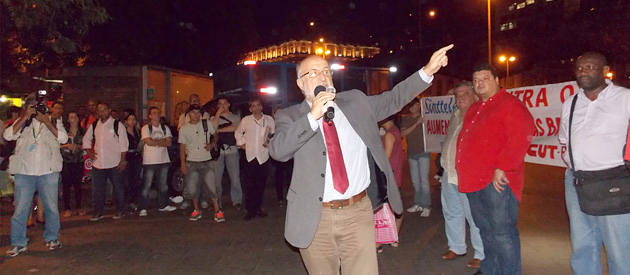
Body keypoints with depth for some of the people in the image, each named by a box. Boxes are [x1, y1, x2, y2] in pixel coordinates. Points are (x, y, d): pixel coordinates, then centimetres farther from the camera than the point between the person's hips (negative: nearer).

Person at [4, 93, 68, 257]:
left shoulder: (53, 121, 9)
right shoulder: (22, 122, 12)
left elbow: (63, 138, -8)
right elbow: (8, 136, -5)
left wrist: (46, 121, -12)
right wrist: (24, 117, -9)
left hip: (48, 171, -1)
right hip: (24, 172, 1)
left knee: (51, 207, 5)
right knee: (20, 209, 2)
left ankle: (52, 238, 20)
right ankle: (18, 243, 13)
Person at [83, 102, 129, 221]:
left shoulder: (118, 125, -3)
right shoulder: (94, 125, 10)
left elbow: (124, 144, -5)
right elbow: (86, 139, 24)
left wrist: (122, 160, -9)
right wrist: (89, 152, 8)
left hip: (114, 163, -4)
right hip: (98, 163, 4)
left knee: (118, 188, 5)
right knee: (98, 189, 10)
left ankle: (120, 211, 18)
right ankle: (98, 212, 21)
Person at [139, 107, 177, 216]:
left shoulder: (165, 128, 11)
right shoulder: (145, 128, -1)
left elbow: (169, 143, -1)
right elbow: (149, 142, -15)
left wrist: (155, 142, -11)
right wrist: (162, 141, -6)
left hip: (163, 160, 4)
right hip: (149, 161, -4)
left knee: (163, 184, 12)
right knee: (146, 186, -2)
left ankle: (164, 205, 23)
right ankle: (143, 208, 4)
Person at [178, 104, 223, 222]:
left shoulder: (207, 124, 2)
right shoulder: (184, 129, 3)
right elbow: (182, 147, 4)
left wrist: (212, 144, -2)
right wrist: (183, 164, -3)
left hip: (206, 161, -1)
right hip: (191, 163, 1)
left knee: (212, 186, -4)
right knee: (192, 188, 3)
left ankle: (217, 211, 5)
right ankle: (196, 211, 23)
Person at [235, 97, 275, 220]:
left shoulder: (269, 120, 5)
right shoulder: (245, 120, 4)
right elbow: (238, 133, 18)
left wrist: (270, 141, -7)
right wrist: (242, 143, 6)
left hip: (263, 156, 1)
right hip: (250, 156, -1)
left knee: (260, 185, 7)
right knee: (249, 185, -3)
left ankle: (257, 208, 19)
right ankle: (250, 210, 6)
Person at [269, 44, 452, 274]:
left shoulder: (355, 101, 9)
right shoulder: (290, 116, 1)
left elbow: (393, 99, 14)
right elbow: (277, 150, -16)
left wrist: (427, 71, 6)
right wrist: (312, 116, -22)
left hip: (358, 212, 1)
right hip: (314, 218, -1)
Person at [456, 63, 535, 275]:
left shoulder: (509, 105, -8)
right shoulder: (474, 109, 20)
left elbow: (521, 138, -19)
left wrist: (501, 168, -21)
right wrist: (462, 170, 18)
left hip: (496, 182, -9)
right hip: (474, 181, 9)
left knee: (502, 232, -5)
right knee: (485, 230, 19)